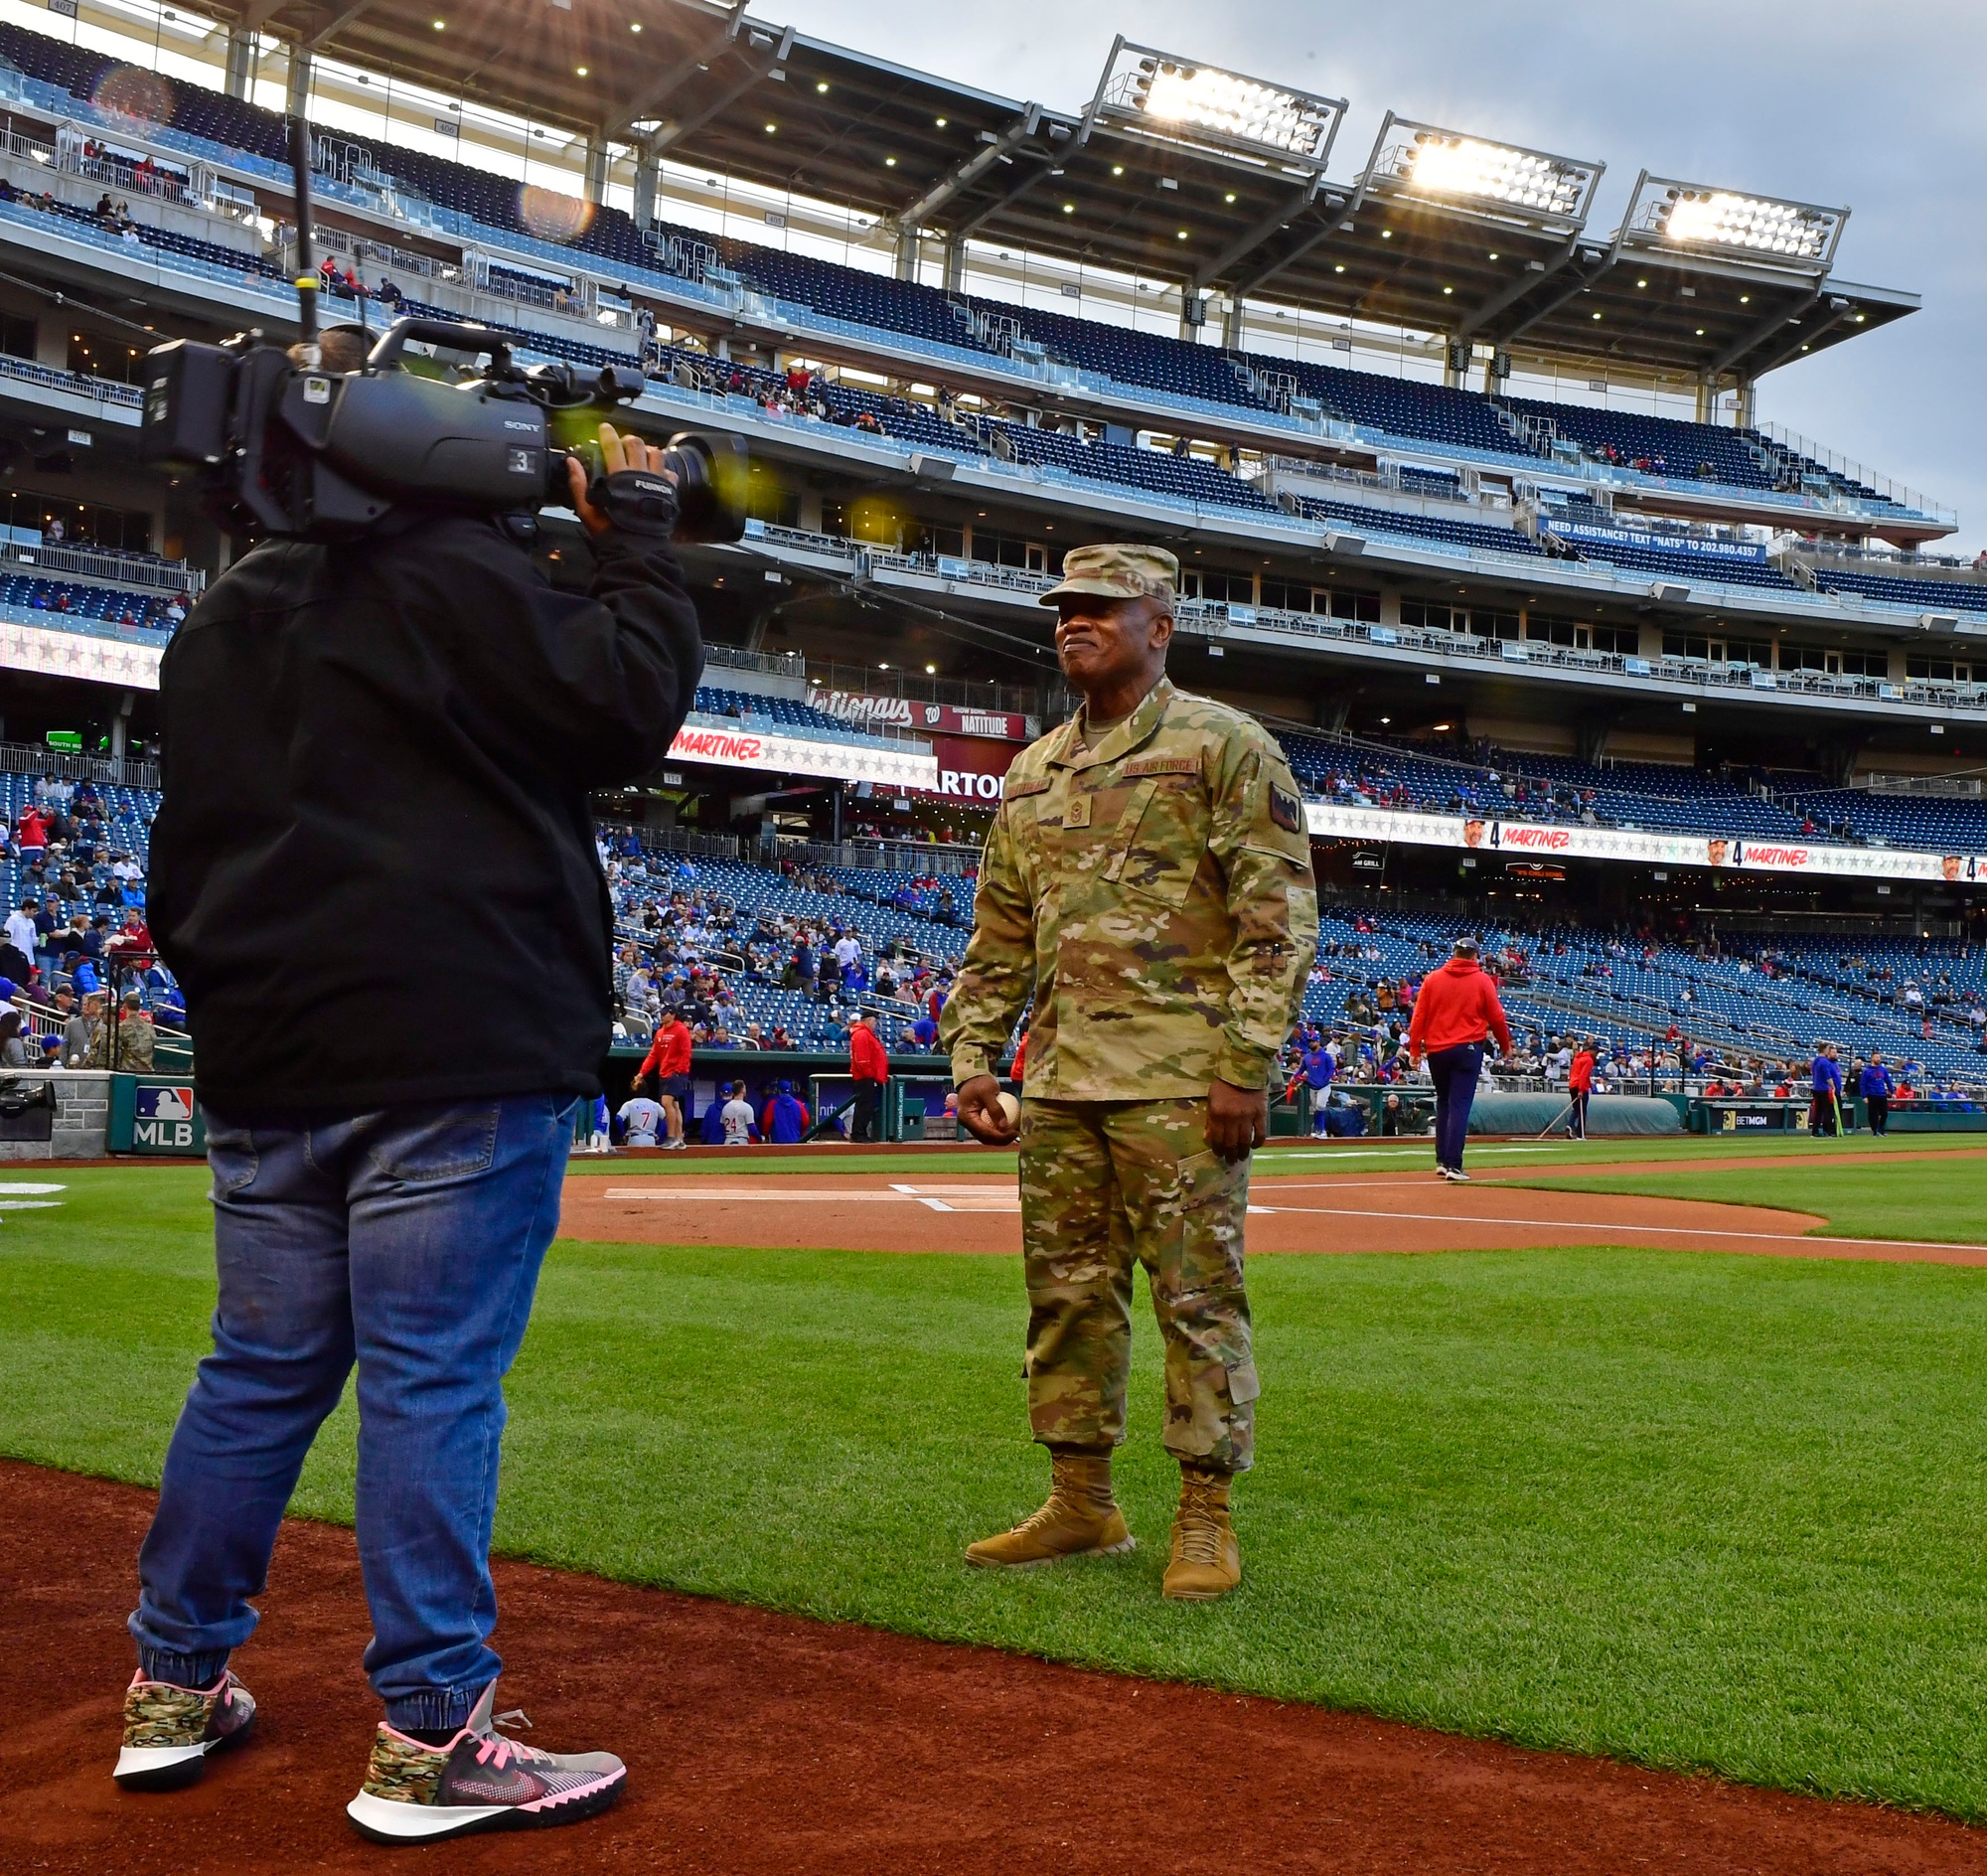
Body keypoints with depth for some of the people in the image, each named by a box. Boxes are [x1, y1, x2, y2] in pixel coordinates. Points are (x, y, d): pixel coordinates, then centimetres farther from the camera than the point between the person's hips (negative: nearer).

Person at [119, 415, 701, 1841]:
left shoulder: (218, 624, 19)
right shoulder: (453, 570, -8)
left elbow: (181, 862, 21)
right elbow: (629, 709, -10)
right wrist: (641, 531, 2)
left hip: (263, 1071, 8)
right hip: (459, 1053, -8)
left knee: (260, 1373, 15)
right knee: (433, 1379, -4)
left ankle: (178, 1685, 25)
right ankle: (430, 1737, 1)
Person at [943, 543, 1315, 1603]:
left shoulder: (1224, 746, -1)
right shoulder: (1033, 773, 19)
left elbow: (1278, 916, -8)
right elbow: (998, 934, 21)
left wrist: (1247, 1066, -15)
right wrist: (973, 1055, 11)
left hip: (1180, 1079, -6)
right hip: (1060, 1079, 7)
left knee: (1196, 1296, -2)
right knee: (1067, 1293, 11)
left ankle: (1206, 1517, 8)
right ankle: (1082, 1504, 22)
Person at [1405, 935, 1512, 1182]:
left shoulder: (1433, 979, 4)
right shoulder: (1482, 980, -1)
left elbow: (1419, 1016, 2)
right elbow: (1496, 1017, 1)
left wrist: (1414, 1049, 6)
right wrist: (1505, 1046, 16)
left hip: (1436, 1050, 3)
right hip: (1467, 1048, -3)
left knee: (1443, 1103, 17)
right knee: (1459, 1105, -5)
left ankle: (1441, 1160, 15)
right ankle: (1453, 1164, -12)